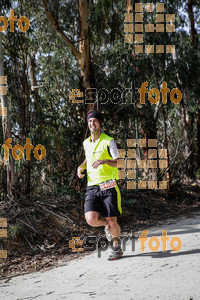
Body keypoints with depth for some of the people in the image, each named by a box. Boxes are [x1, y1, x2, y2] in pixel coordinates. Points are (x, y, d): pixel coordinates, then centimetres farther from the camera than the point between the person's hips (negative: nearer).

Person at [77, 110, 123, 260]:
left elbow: (117, 162, -10)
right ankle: (106, 224, 21)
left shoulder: (109, 141, -3)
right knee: (91, 220, -14)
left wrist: (104, 161, -29)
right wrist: (81, 167, 13)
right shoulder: (86, 143, 14)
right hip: (92, 187, 4)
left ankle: (117, 248, 23)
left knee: (112, 221, -3)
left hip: (108, 185, -4)